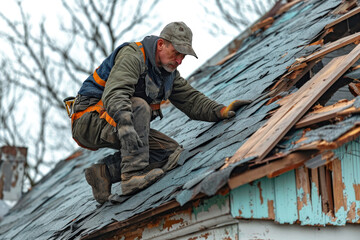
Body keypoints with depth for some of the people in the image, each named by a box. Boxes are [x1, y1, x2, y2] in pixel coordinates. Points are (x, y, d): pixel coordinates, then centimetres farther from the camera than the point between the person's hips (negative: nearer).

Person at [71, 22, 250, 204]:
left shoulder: (169, 73, 10)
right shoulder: (132, 57, -19)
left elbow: (190, 99, 13)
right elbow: (114, 94, -34)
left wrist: (221, 111, -4)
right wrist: (126, 122, -51)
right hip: (89, 121, -9)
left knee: (171, 151, -5)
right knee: (139, 106, -34)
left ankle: (104, 172, -8)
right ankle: (133, 174, -37)